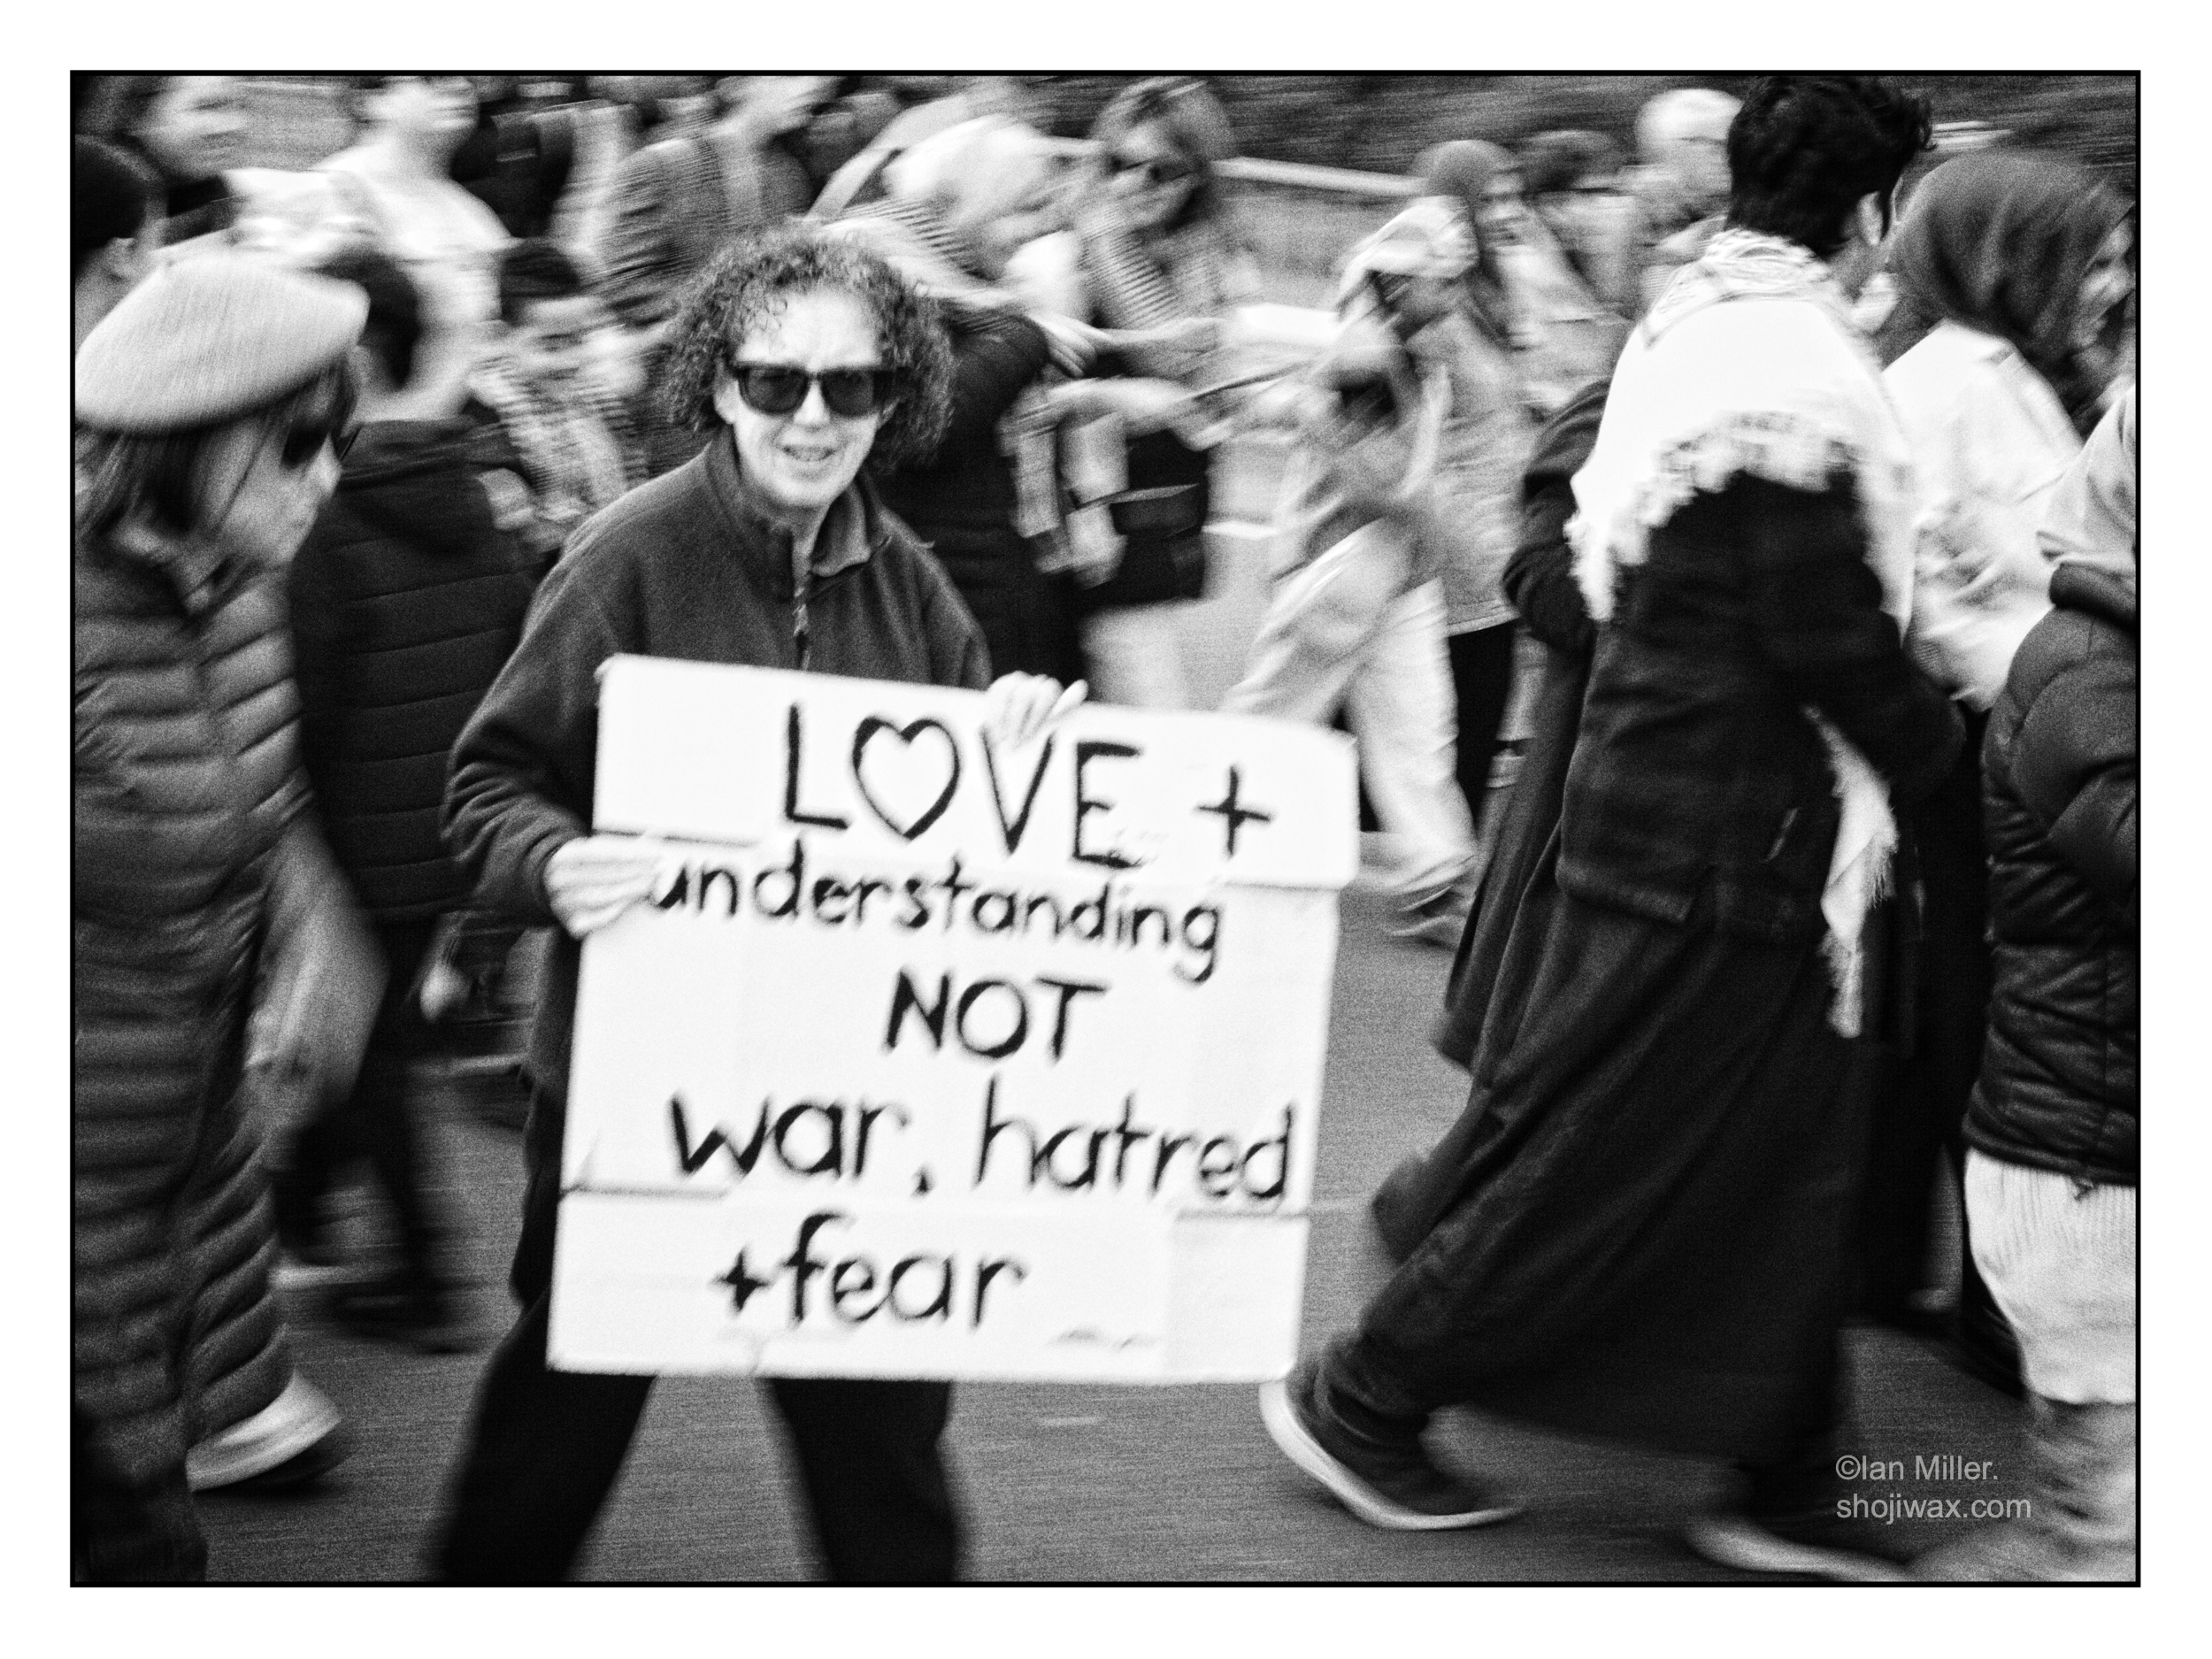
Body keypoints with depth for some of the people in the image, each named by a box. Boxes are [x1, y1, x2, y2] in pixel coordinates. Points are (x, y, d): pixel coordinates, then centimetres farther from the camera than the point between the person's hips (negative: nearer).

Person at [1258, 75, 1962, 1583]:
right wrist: (1936, 744, -3)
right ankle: (1363, 1401, 15)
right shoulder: (1791, 371, -21)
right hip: (1730, 847, -10)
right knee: (1605, 1156, 2)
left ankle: (1787, 1485, 23)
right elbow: (1834, 637, -22)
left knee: (1799, 1156, 15)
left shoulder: (1700, 324, 9)